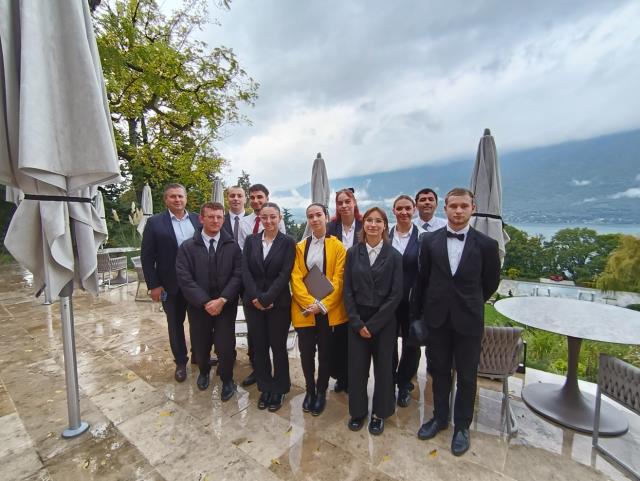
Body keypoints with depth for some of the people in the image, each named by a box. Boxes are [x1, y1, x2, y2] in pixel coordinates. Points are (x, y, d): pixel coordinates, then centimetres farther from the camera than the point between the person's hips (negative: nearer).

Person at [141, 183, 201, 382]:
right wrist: (153, 285, -8)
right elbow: (147, 256, -4)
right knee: (175, 324, 14)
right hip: (171, 284, -1)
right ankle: (181, 362, 33)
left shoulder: (198, 220, 2)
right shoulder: (154, 222, -4)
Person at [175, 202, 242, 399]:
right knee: (200, 345, 15)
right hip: (199, 306, 1)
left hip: (226, 305, -1)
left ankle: (227, 379, 29)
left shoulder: (232, 246, -2)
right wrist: (206, 302, -15)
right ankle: (204, 372, 47)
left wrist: (222, 300, -16)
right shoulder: (187, 246, -2)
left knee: (226, 345, 0)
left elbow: (237, 275, -7)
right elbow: (184, 279, -9)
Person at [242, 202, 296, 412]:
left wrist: (266, 298, -16)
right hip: (253, 303, 3)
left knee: (278, 347, 8)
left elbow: (285, 274, -11)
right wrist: (255, 297, -12)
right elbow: (246, 271, -1)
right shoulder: (251, 240, 5)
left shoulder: (288, 242, -4)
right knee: (259, 347, 12)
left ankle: (279, 390, 29)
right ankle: (265, 388, 32)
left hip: (278, 304, -3)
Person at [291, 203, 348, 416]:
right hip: (304, 310, 2)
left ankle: (321, 392, 32)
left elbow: (338, 279, -7)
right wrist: (310, 303, -15)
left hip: (328, 310, -1)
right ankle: (310, 390, 32)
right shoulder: (300, 247, 5)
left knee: (325, 352, 11)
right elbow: (295, 279, -2)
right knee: (306, 352, 9)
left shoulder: (337, 246, -1)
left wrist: (323, 304, -16)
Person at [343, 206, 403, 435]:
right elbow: (348, 291, -1)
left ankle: (379, 413, 35)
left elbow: (396, 294, -8)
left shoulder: (394, 256, -5)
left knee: (383, 367, 12)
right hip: (357, 321, 1)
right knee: (356, 367, 9)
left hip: (384, 321, -1)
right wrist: (357, 323, -8)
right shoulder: (353, 253, -1)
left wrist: (373, 324, -10)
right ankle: (358, 411, 34)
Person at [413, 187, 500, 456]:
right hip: (437, 318, 1)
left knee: (466, 376, 14)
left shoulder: (486, 245, -8)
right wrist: (417, 313, 8)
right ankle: (440, 417, 39)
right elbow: (422, 280, 3)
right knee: (439, 371, 17)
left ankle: (462, 426, 36)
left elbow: (491, 283, 5)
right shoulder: (429, 241, -4)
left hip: (468, 321, -1)